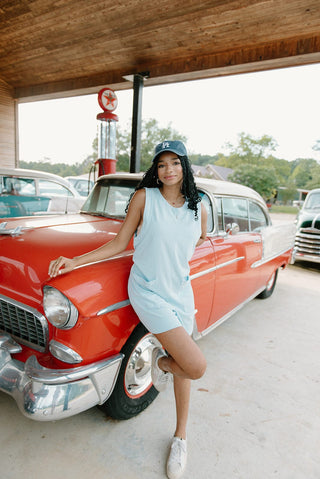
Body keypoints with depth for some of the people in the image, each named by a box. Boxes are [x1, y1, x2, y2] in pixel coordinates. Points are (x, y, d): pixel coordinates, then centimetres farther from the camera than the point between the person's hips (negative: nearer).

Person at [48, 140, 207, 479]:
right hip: (147, 291, -4)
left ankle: (180, 436, 42)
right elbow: (120, 243, -5)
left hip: (181, 292, 5)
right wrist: (74, 262, -10)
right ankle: (161, 360, 22)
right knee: (196, 366, -14)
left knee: (183, 367, 16)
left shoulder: (198, 208, 2)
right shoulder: (144, 197, -8)